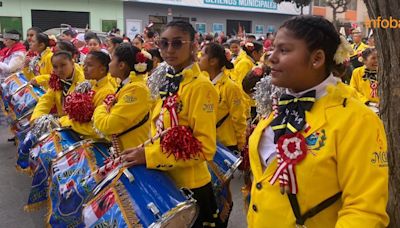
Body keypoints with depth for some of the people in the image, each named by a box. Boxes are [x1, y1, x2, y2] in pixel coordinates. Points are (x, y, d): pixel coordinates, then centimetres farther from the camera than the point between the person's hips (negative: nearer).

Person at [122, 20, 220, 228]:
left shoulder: (200, 87, -20)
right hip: (164, 181, 8)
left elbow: (204, 148, -23)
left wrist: (149, 155, -23)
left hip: (189, 187, -7)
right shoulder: (167, 82, 5)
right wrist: (142, 151, 0)